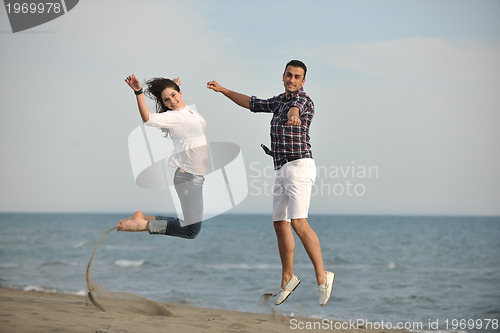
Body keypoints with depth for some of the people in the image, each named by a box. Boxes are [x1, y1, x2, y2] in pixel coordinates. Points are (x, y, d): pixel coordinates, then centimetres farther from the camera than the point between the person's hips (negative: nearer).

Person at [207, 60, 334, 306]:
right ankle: (287, 279, 24)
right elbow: (252, 103, 32)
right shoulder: (279, 101, 18)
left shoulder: (302, 99, -8)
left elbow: (296, 107, -34)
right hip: (282, 171, 9)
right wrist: (223, 90, 32)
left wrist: (293, 116, -57)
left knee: (298, 222, -21)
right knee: (280, 224, 12)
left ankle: (322, 276, -19)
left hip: (299, 166, -9)